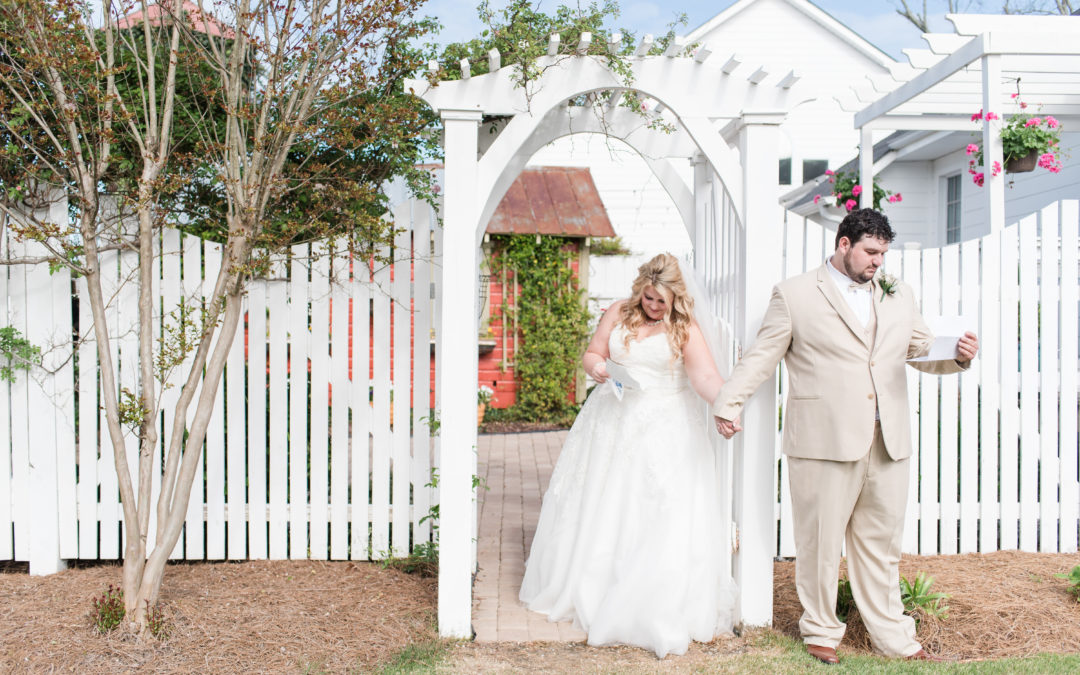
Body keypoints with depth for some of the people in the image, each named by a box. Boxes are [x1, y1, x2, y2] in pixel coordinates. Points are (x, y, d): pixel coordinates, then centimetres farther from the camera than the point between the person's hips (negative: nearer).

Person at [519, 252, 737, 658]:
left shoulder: (684, 328, -8)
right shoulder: (618, 314, 3)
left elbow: (706, 377, -18)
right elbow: (592, 354, 9)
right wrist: (596, 367, -15)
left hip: (664, 428, -3)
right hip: (613, 422, 4)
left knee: (663, 516, -5)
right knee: (599, 506, 11)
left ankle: (662, 607, 7)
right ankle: (588, 591, 29)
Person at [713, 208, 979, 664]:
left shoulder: (897, 296, 18)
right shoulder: (794, 294, 2)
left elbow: (925, 350, 21)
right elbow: (761, 356, 2)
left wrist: (959, 356, 0)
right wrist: (728, 403, -5)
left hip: (888, 443, 5)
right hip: (824, 440, -4)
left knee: (881, 543, 13)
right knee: (820, 541, 5)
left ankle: (893, 638, 26)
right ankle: (820, 631, 22)